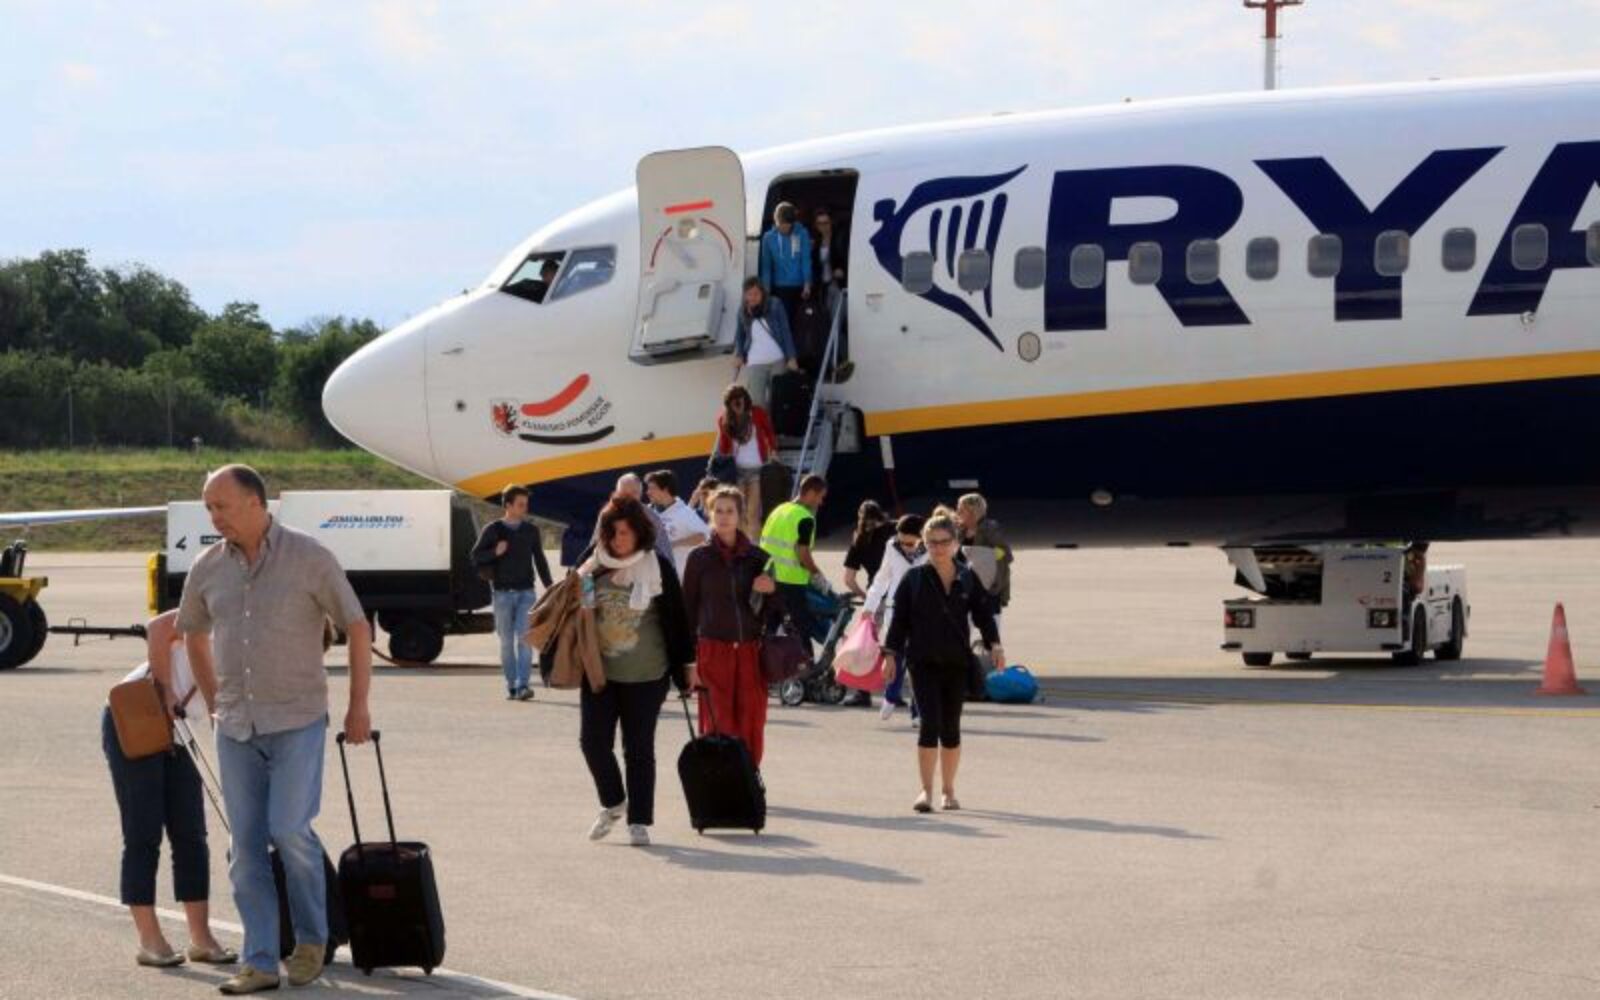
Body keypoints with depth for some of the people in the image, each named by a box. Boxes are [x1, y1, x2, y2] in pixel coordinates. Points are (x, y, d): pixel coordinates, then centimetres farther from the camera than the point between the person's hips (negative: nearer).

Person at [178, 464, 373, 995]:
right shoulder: (208, 568, 4)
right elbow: (193, 632, 22)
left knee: (289, 829, -12)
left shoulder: (308, 557, -8)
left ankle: (311, 937, 11)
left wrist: (358, 706, -2)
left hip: (297, 722, -4)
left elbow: (357, 627, -2)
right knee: (247, 845, 2)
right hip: (236, 727, 4)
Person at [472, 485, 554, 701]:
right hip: (503, 593, 0)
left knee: (524, 638, -11)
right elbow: (476, 557, 2)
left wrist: (550, 589, 13)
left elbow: (540, 560, 14)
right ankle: (511, 685, 10)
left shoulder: (531, 530, 7)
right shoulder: (493, 530, 0)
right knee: (506, 641, 4)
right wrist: (495, 552, -16)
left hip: (526, 592, 0)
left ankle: (522, 685, -16)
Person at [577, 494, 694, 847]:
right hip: (598, 670, 3)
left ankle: (639, 821, 10)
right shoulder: (594, 566, 5)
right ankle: (613, 803, 23)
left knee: (639, 748, 2)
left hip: (645, 675, -3)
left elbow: (675, 617, 0)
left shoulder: (657, 567, -3)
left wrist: (684, 664, 0)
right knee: (593, 739, -1)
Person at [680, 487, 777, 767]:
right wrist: (688, 659, -2)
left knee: (751, 728, 0)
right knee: (718, 729, -4)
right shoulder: (700, 558, 4)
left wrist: (771, 589, -8)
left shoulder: (756, 557, 9)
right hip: (714, 650, -2)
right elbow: (688, 607, 4)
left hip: (750, 652, 2)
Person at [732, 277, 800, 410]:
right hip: (755, 364, 0)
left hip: (778, 361, 0)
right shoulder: (743, 311, 5)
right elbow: (739, 335, 18)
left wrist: (791, 358, -8)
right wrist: (738, 355, 2)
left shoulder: (775, 307, -2)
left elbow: (786, 333, -1)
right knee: (755, 403, -14)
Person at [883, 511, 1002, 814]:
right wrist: (891, 653, -2)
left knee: (951, 728, 9)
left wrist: (994, 644, -9)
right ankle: (926, 790, -5)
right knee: (930, 723, -11)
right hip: (924, 661, -2)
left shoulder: (968, 579, 4)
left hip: (957, 663, 2)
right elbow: (899, 618, 2)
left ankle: (948, 790, 21)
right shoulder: (914, 578, -1)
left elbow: (982, 613, 5)